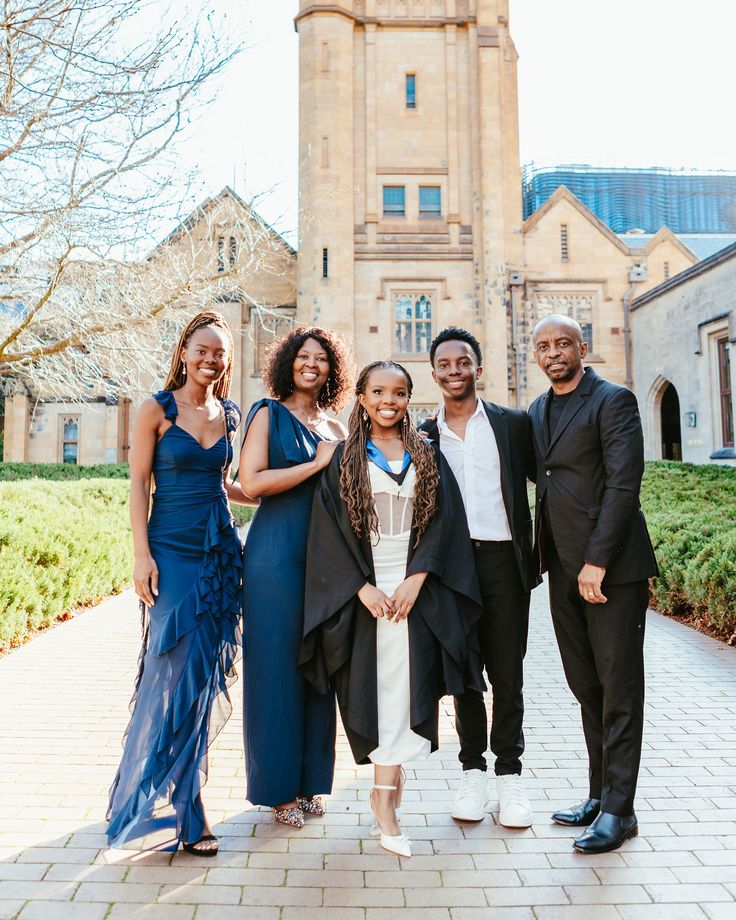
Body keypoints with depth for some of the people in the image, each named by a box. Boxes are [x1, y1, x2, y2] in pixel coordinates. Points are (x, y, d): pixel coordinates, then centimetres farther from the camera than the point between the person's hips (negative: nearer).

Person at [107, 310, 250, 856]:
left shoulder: (230, 415, 10)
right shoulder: (157, 410, -3)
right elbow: (139, 484, -5)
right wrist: (142, 554, -12)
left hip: (221, 551, 5)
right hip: (172, 550, -5)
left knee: (208, 673, 8)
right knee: (176, 672, -3)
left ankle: (181, 793, 24)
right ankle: (180, 810, 13)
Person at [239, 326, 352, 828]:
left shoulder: (335, 428, 16)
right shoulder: (268, 413, 1)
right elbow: (251, 481, -12)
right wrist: (317, 464, -11)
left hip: (325, 557, 5)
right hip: (277, 556, -5)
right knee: (278, 667, 1)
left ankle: (312, 781, 24)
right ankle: (280, 787, 17)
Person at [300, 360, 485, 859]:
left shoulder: (428, 457, 9)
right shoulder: (343, 460, 4)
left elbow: (444, 521, 2)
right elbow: (330, 528, -2)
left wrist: (416, 580, -10)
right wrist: (362, 587, -11)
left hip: (415, 589, 1)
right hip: (363, 592, -1)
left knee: (402, 687, -3)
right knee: (374, 688, 2)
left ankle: (384, 801, 9)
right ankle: (389, 786, 18)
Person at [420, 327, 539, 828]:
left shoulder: (514, 424, 3)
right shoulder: (424, 436, 7)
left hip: (503, 560, -1)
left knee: (507, 671, 6)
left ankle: (509, 772, 21)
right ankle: (473, 768, 24)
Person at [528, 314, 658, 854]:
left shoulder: (613, 401, -7)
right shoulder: (537, 413, 15)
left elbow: (623, 484, -15)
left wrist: (597, 561, -19)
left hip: (611, 566, -7)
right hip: (565, 570, 7)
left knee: (618, 686, 2)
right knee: (586, 686, 14)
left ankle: (618, 809, 13)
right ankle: (600, 795, 27)